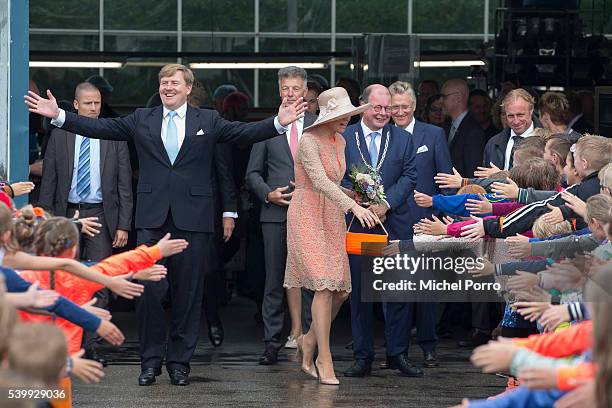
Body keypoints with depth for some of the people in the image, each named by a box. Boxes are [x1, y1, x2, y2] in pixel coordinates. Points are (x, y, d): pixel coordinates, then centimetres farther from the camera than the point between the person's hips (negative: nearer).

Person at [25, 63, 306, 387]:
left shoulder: (208, 121, 7)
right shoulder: (141, 120, 10)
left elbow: (245, 133, -3)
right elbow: (99, 128, 6)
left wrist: (279, 123, -19)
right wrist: (58, 116, -3)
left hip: (192, 220, -1)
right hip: (152, 219, 1)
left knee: (187, 293, 4)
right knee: (149, 290, -4)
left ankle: (179, 361, 13)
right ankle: (151, 360, 7)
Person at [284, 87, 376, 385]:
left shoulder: (340, 142, 12)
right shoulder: (309, 141, -14)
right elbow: (320, 181, -26)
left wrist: (353, 194, 3)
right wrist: (352, 206, -36)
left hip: (332, 219, 8)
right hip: (308, 217, -8)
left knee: (341, 291, 2)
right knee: (324, 286, -16)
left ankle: (310, 340, 24)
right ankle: (324, 359, -10)